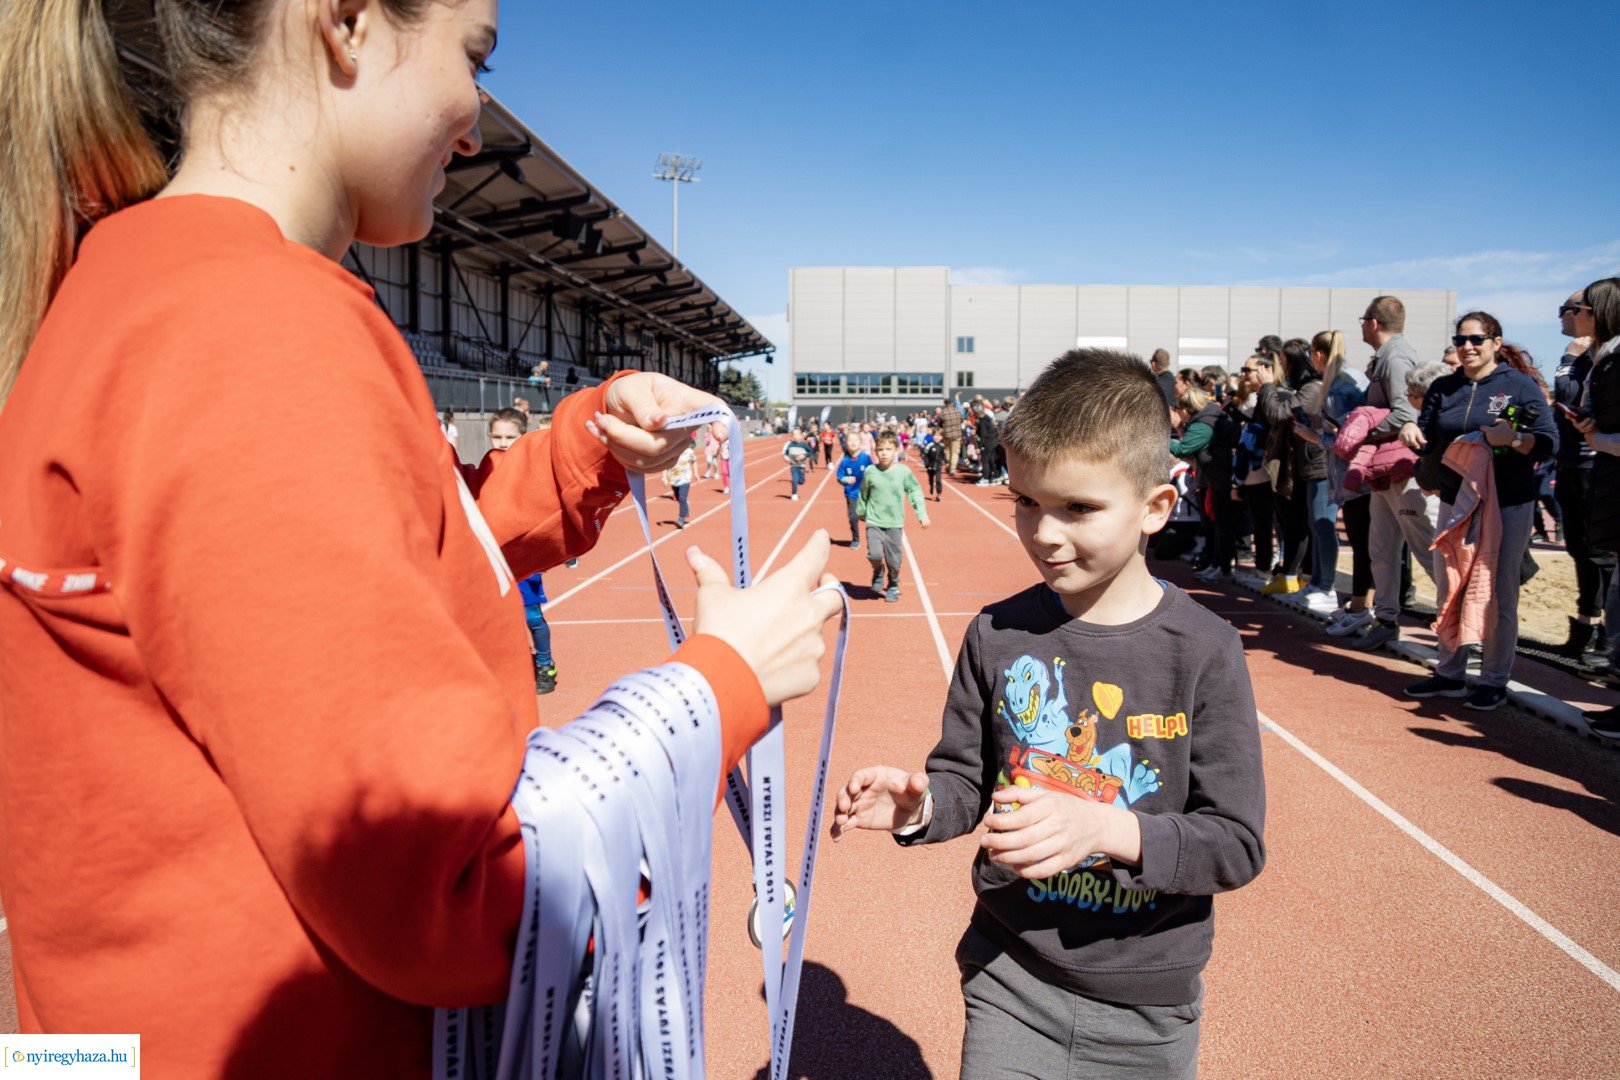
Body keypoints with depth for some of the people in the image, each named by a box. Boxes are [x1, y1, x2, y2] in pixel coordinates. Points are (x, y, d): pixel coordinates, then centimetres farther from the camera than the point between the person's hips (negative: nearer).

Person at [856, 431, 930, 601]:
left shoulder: (903, 471, -5)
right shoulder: (870, 472, -5)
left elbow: (915, 491, 5)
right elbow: (863, 494, 10)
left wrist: (922, 513, 0)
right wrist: (860, 513, 21)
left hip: (895, 523, 1)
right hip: (874, 522, -1)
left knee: (894, 560, 5)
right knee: (875, 554, -17)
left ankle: (893, 586, 30)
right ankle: (878, 571, 16)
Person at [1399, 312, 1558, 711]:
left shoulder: (1520, 385, -4)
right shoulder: (1443, 389, 9)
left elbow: (1548, 442, -9)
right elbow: (1429, 445, 8)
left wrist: (1512, 439, -28)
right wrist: (1411, 432, -14)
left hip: (1508, 505, -5)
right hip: (1454, 502, 5)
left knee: (1498, 595, 1)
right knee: (1448, 591, 9)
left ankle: (1494, 680, 12)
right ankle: (1450, 674, 20)